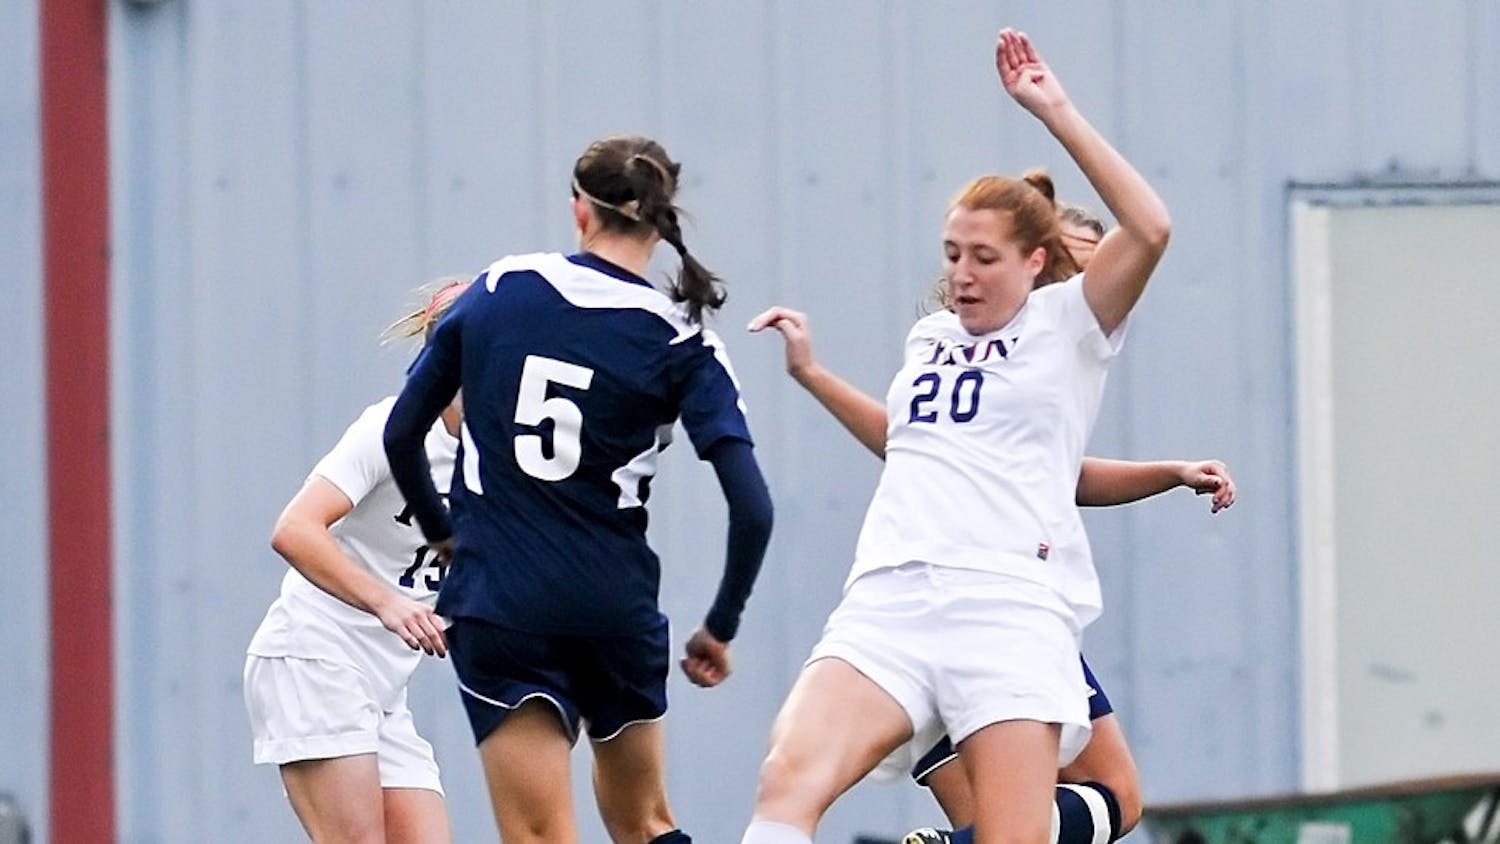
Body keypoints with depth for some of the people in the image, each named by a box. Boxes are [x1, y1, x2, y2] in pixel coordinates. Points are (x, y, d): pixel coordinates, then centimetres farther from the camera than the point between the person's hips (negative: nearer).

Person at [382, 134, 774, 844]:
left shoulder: (496, 290, 2)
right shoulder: (680, 341, -2)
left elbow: (401, 434, 8)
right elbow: (752, 510, -10)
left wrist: (441, 532, 25)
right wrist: (720, 627, 4)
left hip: (496, 606, -1)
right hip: (616, 610, 1)